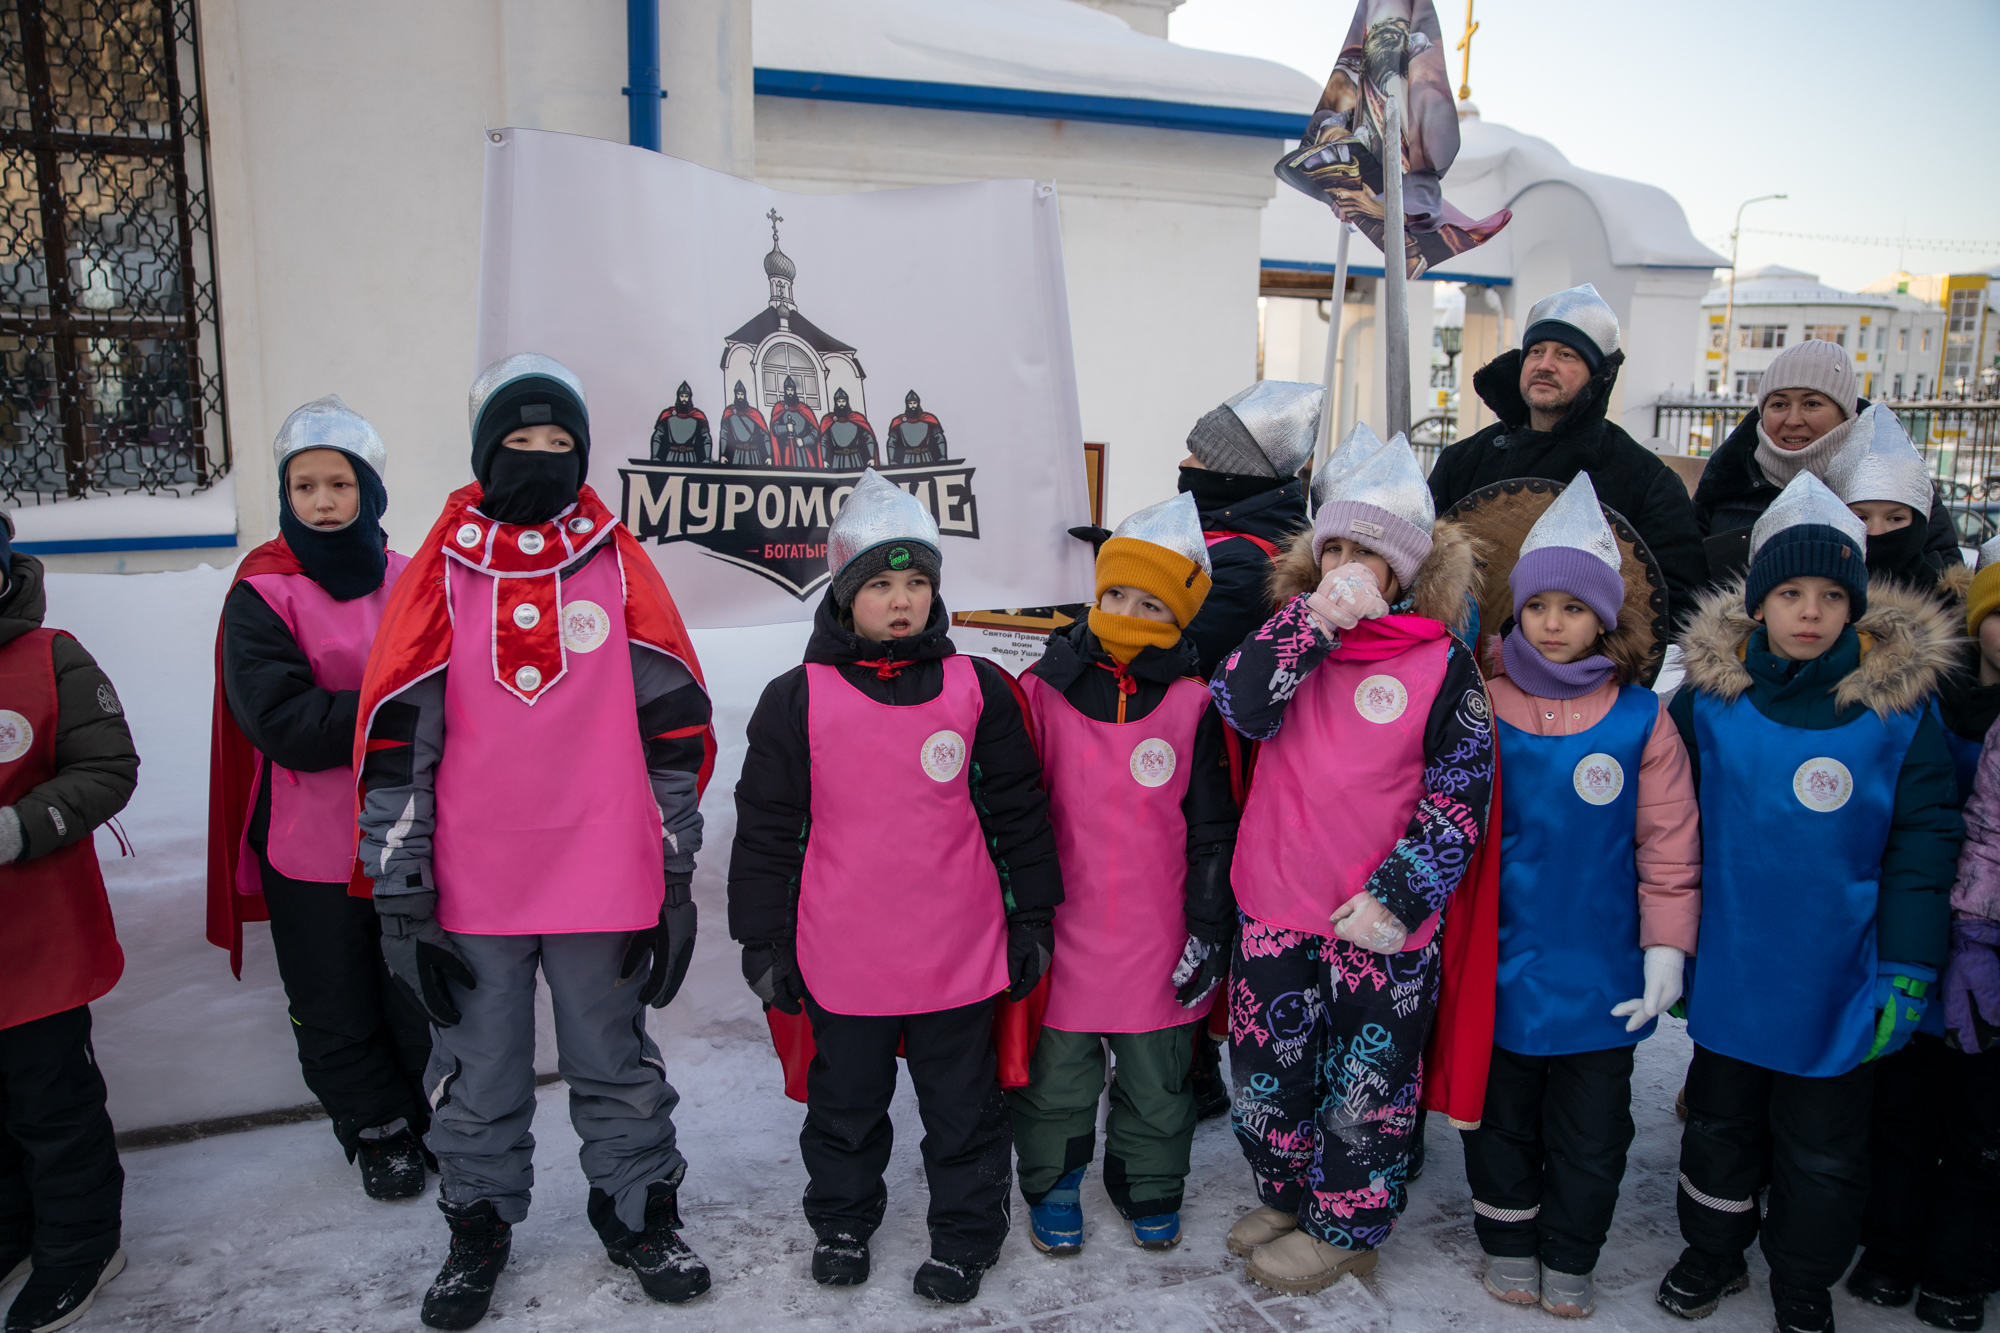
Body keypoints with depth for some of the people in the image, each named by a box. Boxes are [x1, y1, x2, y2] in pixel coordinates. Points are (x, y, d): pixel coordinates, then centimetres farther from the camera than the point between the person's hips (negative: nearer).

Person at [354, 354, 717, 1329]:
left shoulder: (620, 566, 1)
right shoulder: (439, 573, 0)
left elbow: (675, 729, 4)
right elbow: (392, 742, 0)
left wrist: (674, 877, 2)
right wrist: (401, 896, -3)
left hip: (604, 881, 0)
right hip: (472, 891, 0)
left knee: (616, 1066, 14)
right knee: (478, 1078, 15)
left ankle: (639, 1212, 35)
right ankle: (478, 1230, 37)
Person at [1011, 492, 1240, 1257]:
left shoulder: (1191, 706, -6)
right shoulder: (1045, 691, -5)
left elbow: (1214, 829, 0)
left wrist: (1209, 930, -1)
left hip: (1159, 947, 0)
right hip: (1064, 937, 0)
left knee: (1157, 1084, 18)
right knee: (1056, 1078, 15)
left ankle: (1148, 1182, 41)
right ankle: (1053, 1185, 37)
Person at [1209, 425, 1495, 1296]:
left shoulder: (1444, 665, -7)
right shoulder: (1294, 633, 3)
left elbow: (1458, 798, -7)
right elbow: (1238, 704, -15)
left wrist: (1397, 897, -13)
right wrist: (1314, 621, -23)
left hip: (1380, 924, -4)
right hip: (1276, 905, 4)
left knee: (1365, 1081, 11)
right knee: (1267, 1064, 17)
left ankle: (1344, 1228, 32)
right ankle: (1286, 1197, 40)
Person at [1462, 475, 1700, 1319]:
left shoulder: (1641, 719, -6)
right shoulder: (1483, 707, -5)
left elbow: (1668, 844, -2)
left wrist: (1666, 947, -5)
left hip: (1599, 967, 0)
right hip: (1500, 961, 1)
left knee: (1590, 1126, 13)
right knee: (1501, 1112, 15)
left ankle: (1570, 1257, 34)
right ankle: (1509, 1242, 36)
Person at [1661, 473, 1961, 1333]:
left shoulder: (1899, 707, -8)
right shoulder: (1709, 696, -6)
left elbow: (1922, 845, -5)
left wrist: (1909, 969, -9)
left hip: (1837, 983, -1)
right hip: (1729, 971, 1)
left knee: (1822, 1148, 16)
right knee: (1720, 1124, 19)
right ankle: (1713, 1248, 42)